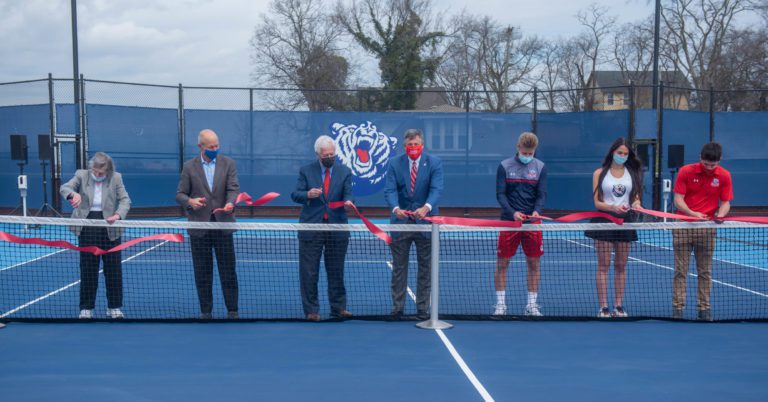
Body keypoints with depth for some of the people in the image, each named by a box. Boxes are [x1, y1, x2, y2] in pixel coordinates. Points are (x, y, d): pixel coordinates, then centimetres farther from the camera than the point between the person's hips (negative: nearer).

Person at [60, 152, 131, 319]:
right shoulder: (81, 175, -1)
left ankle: (114, 307, 17)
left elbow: (125, 200, -6)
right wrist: (74, 194, -37)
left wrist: (118, 215, -26)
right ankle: (86, 308, 14)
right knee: (88, 269, 5)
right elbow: (64, 188, -13)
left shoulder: (115, 178, -2)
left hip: (109, 228, 0)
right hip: (87, 227, 0)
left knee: (113, 268, 5)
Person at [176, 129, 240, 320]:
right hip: (199, 226, 0)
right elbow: (180, 194, 5)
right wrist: (190, 201, -18)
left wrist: (230, 203, -28)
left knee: (228, 271, 3)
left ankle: (232, 311, 12)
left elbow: (233, 189, -6)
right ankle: (206, 311, 16)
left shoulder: (228, 164, 4)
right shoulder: (189, 166, 4)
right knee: (202, 273, 6)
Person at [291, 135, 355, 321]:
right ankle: (311, 310, 9)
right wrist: (308, 194, -19)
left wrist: (347, 201, -24)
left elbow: (347, 193, 0)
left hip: (337, 228, 1)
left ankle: (338, 308, 19)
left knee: (336, 271, 8)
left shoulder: (345, 172, 7)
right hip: (311, 228, -1)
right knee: (309, 272, 1)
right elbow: (295, 195, 2)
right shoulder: (306, 171, 5)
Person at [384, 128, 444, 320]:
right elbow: (390, 190, -10)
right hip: (400, 221, 1)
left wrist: (427, 207, -34)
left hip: (425, 221, 0)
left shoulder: (434, 163, -2)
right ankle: (397, 308, 15)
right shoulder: (395, 164, 1)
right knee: (399, 268, 6)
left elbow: (436, 189, -15)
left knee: (425, 268, 6)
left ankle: (422, 309, 16)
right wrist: (396, 208, -30)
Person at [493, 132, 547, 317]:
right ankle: (501, 304, 12)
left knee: (534, 263, 5)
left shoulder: (540, 167, 4)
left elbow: (542, 194, 0)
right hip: (509, 221, -1)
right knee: (502, 263, 1)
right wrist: (512, 212, -20)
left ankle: (531, 305, 16)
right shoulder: (505, 166, -1)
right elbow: (500, 194, -5)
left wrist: (536, 211, -20)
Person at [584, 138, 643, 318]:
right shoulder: (600, 173, 1)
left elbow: (637, 197, 10)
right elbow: (597, 202, -3)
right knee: (604, 265, -2)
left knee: (621, 265, 6)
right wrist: (613, 207, -21)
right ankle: (603, 308, -1)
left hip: (624, 220, 3)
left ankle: (618, 306, 12)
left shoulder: (633, 173, 9)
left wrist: (636, 204, -13)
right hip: (605, 220, -3)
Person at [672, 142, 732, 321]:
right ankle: (678, 307, 6)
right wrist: (692, 213, -24)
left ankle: (704, 308, 15)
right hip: (683, 226, -1)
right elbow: (678, 200, -7)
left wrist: (720, 214, -20)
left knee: (705, 271, 8)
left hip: (707, 228, 1)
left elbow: (725, 203, 2)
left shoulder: (724, 176, -1)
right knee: (680, 270, 1)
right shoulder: (686, 171, -6)